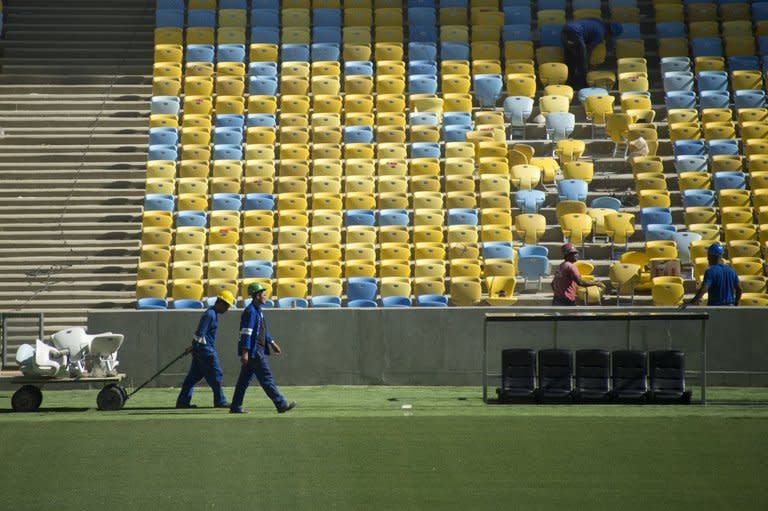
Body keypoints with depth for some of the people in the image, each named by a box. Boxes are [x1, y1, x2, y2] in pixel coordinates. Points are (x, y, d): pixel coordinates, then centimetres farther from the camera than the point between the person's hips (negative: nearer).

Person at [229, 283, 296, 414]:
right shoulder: (250, 312, -16)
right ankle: (281, 404, -5)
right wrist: (245, 353, -24)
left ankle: (235, 407, 12)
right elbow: (246, 333, -21)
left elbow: (263, 331, 27)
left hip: (258, 350, 10)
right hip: (253, 351, -10)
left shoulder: (257, 311, 16)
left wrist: (272, 343, 29)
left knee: (245, 379, 10)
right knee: (266, 378, -6)